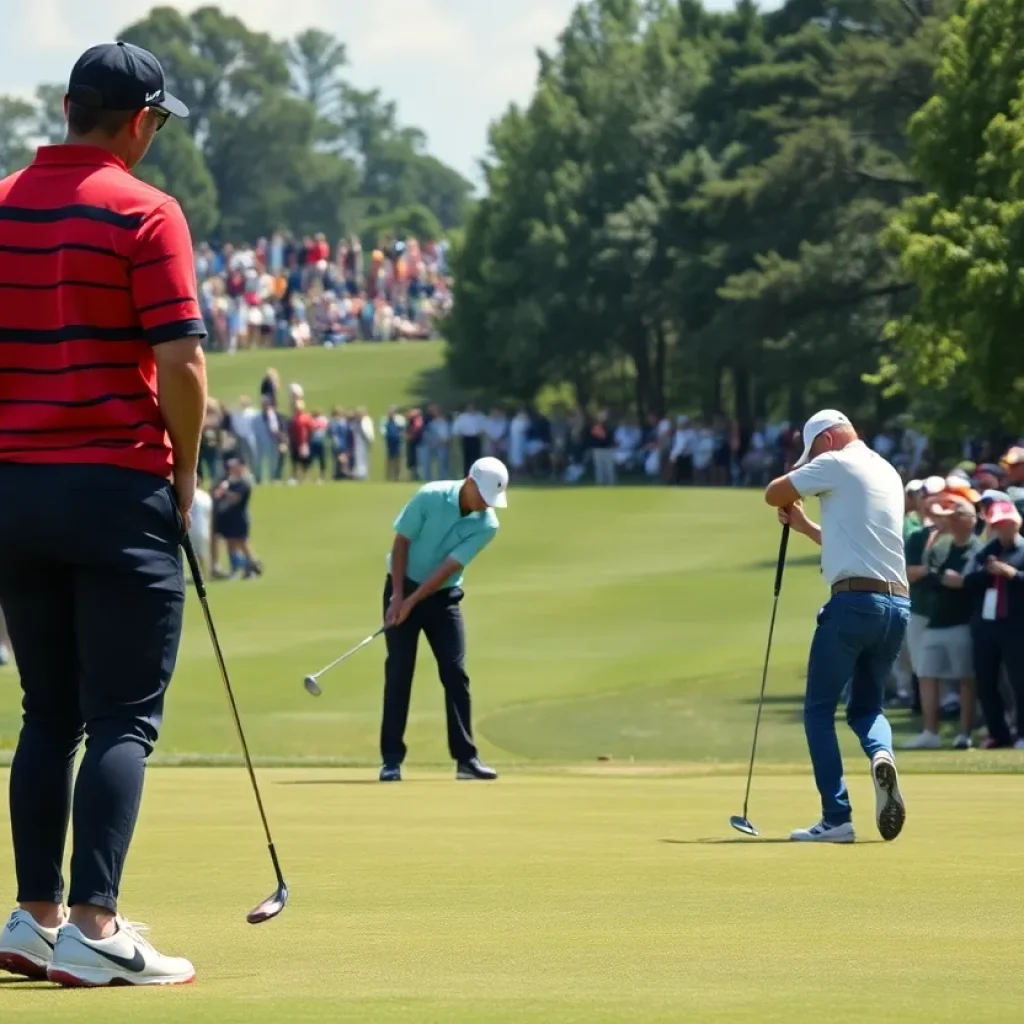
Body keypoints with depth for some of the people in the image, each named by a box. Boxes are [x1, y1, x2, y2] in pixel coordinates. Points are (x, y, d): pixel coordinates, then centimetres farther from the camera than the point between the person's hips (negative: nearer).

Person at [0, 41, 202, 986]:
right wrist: (186, 476, -1)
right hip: (119, 485, -6)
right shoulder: (144, 214, -9)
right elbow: (181, 362, -14)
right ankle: (94, 926, -13)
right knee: (124, 719, -5)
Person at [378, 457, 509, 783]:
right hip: (404, 586, -2)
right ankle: (392, 759, -5)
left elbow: (449, 568, -17)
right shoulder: (430, 497, -17)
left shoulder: (487, 525, -13)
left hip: (443, 596, 2)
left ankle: (466, 758, -1)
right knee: (399, 673, -7)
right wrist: (398, 595, -15)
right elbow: (401, 542, -10)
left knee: (455, 672, -5)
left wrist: (412, 601, -22)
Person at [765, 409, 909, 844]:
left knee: (819, 709, 4)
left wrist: (791, 492, 24)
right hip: (897, 604, 7)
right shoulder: (888, 473, 22)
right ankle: (882, 755, -17)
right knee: (866, 706, 19)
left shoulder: (836, 464, -2)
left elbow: (773, 494, 3)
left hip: (853, 600, -7)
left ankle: (836, 818, -4)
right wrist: (805, 526, 34)